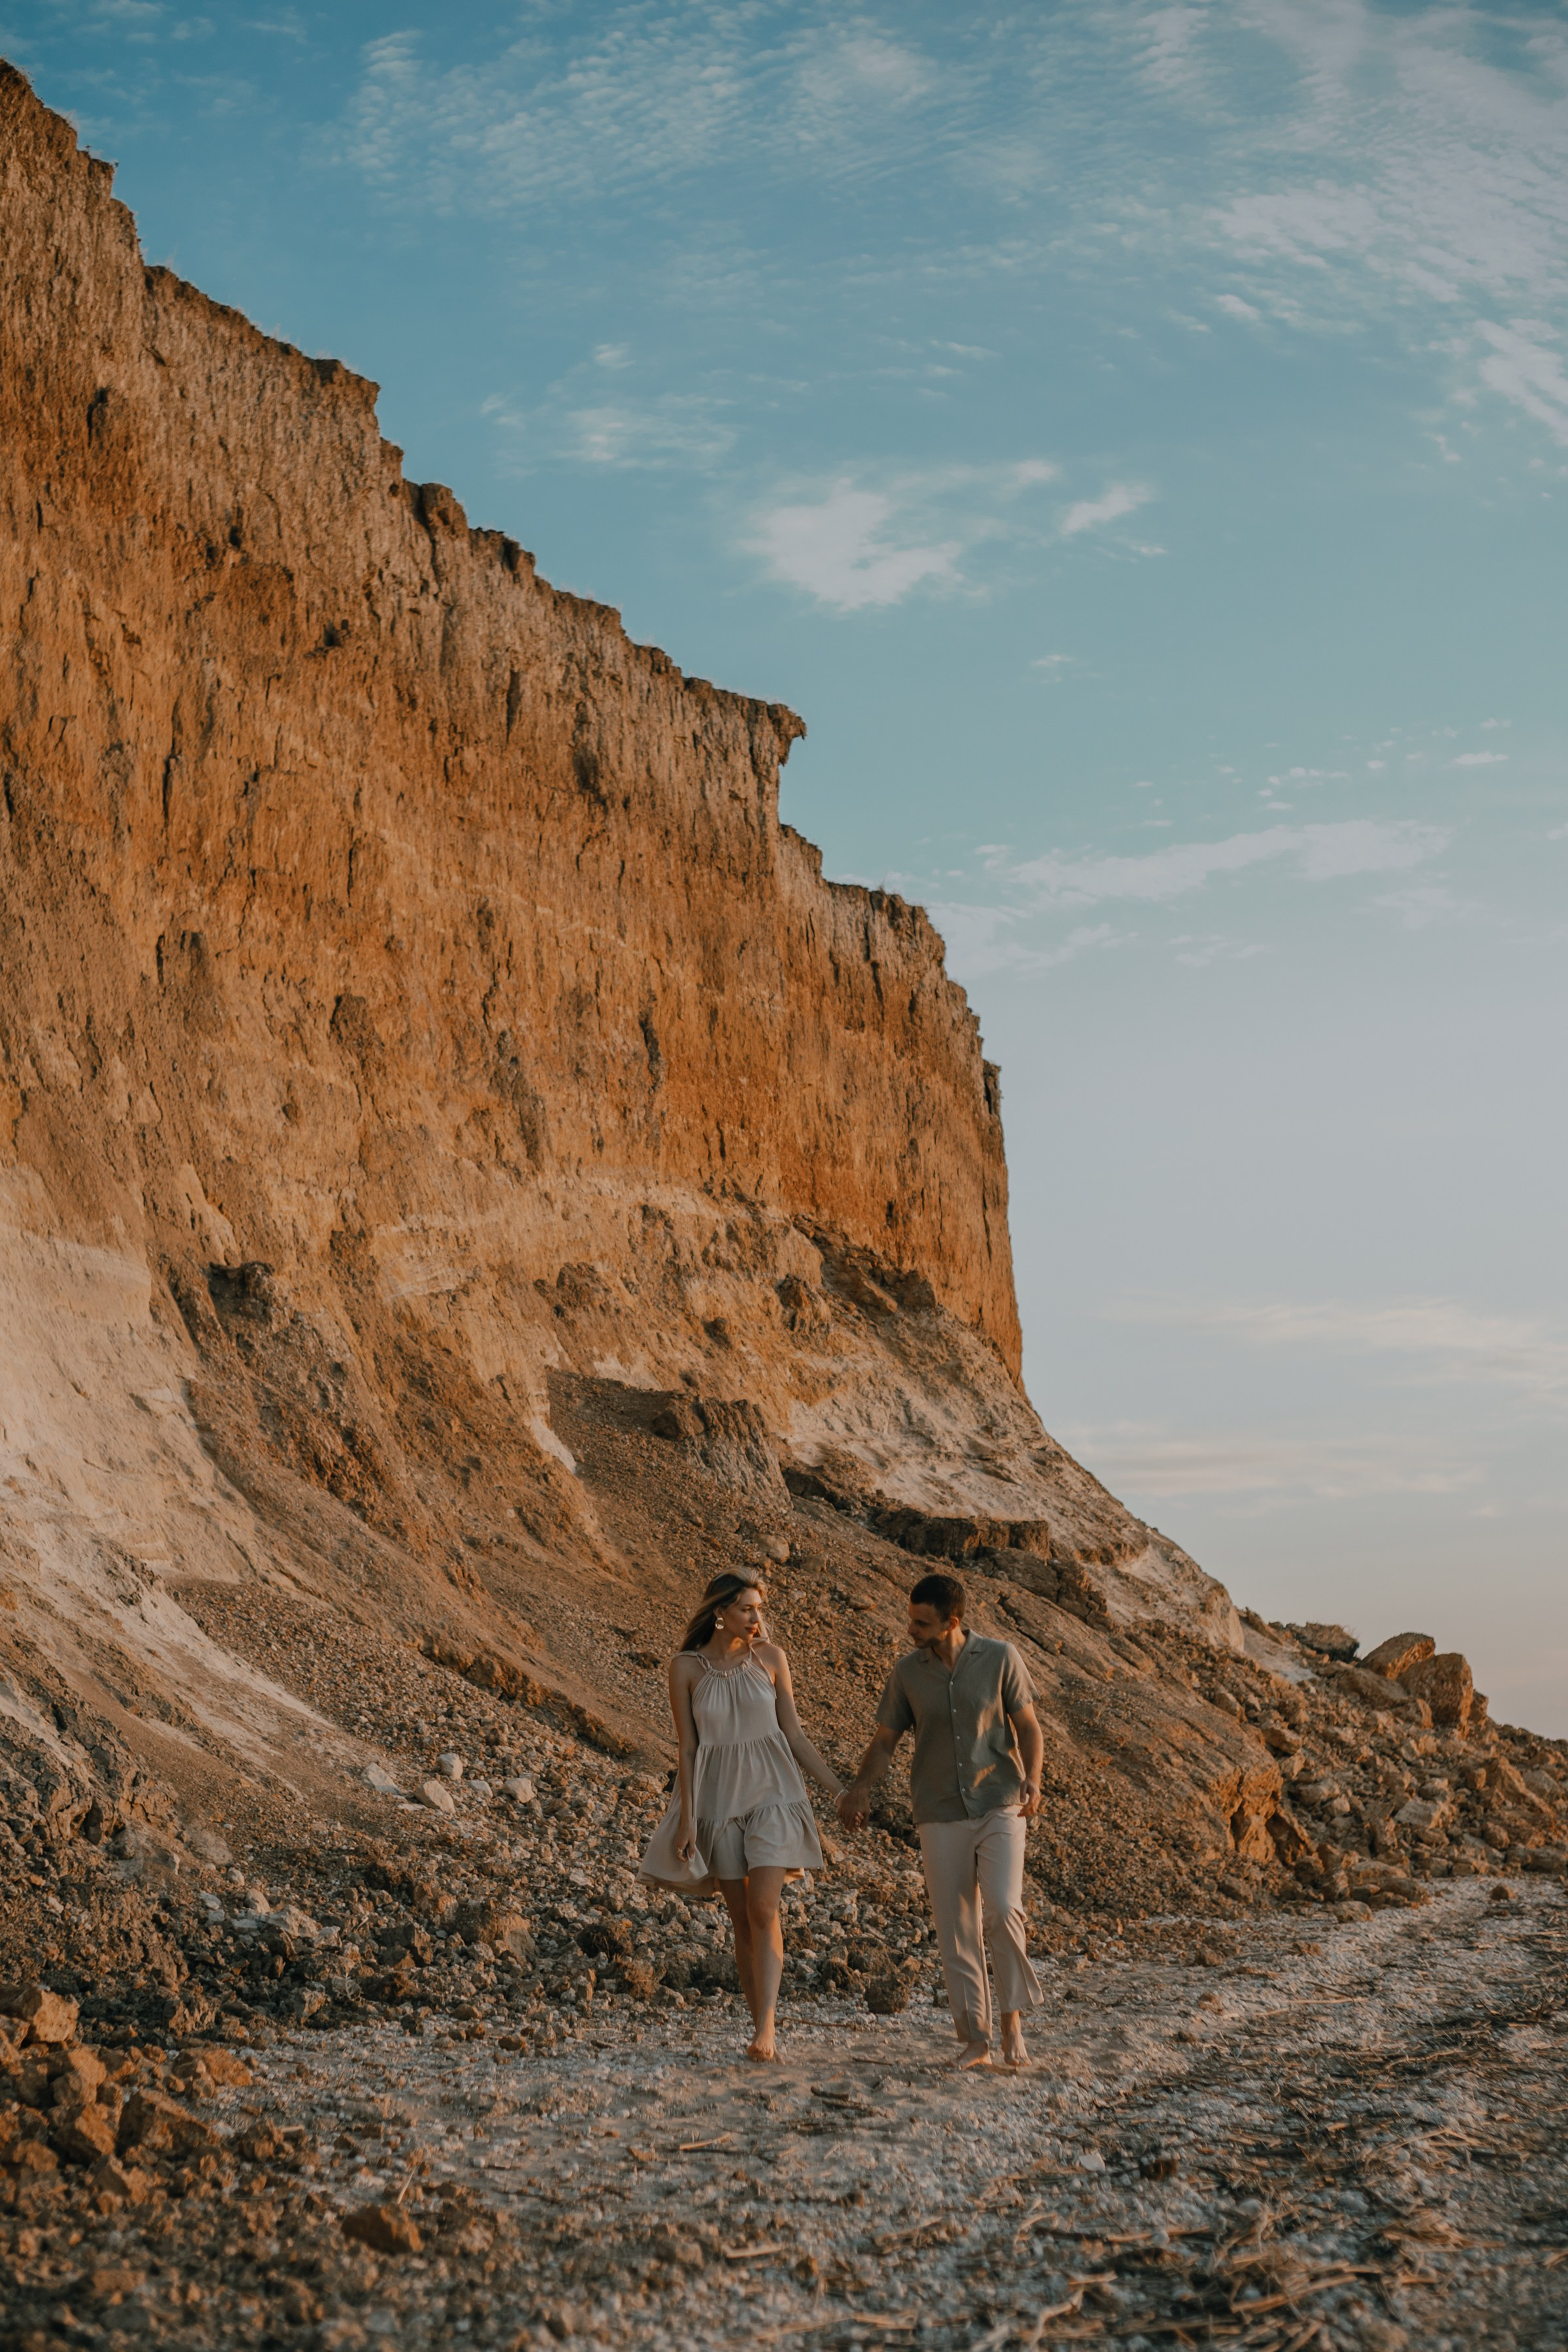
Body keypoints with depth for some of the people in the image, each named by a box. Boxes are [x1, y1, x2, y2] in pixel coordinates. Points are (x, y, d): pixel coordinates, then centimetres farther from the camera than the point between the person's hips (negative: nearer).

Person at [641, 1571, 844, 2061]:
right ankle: (763, 2033, 12)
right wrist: (687, 1818, -7)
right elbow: (687, 1748, -2)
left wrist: (837, 1787, 2)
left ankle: (766, 2027, -18)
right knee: (741, 1919, 4)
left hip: (771, 1791, 0)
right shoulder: (685, 1667, -3)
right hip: (718, 1797, 0)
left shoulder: (770, 1657, 0)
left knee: (762, 1909, -15)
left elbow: (793, 1734, 5)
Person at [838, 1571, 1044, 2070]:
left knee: (1002, 1909, -19)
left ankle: (1012, 2020, -2)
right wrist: (860, 1789, -14)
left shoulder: (1001, 1659, -6)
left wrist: (1032, 1780, -18)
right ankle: (975, 2040, 9)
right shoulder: (907, 1673, 0)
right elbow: (884, 1741, 5)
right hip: (941, 1817, 2)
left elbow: (1029, 1728, 0)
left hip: (999, 1808, -2)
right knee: (954, 1930, 0)